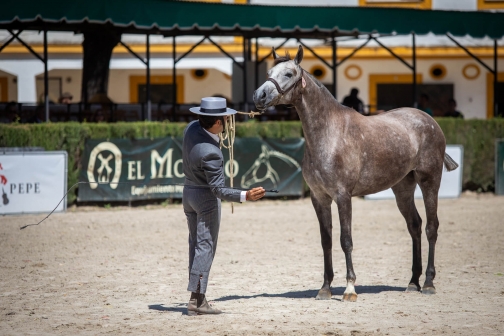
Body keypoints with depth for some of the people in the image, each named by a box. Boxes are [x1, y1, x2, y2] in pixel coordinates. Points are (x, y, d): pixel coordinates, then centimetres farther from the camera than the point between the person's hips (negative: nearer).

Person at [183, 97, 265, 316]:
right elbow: (219, 189, -29)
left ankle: (197, 297, 17)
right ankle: (196, 299, -10)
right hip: (206, 198, -9)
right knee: (205, 247, -5)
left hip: (188, 191, 9)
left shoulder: (192, 128, -9)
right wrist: (246, 196, -38)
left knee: (195, 245, 13)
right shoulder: (211, 153, -32)